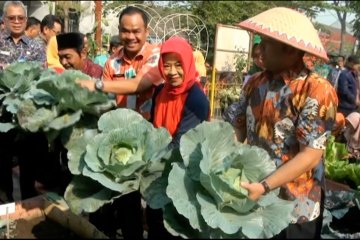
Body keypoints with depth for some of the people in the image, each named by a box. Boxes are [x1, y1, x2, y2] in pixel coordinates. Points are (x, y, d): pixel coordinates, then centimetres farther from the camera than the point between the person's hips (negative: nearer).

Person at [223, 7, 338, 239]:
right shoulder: (255, 83, 1)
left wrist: (264, 187, -28)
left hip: (294, 208, -5)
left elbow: (310, 156, -21)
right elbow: (237, 128, 6)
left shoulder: (317, 91, -18)